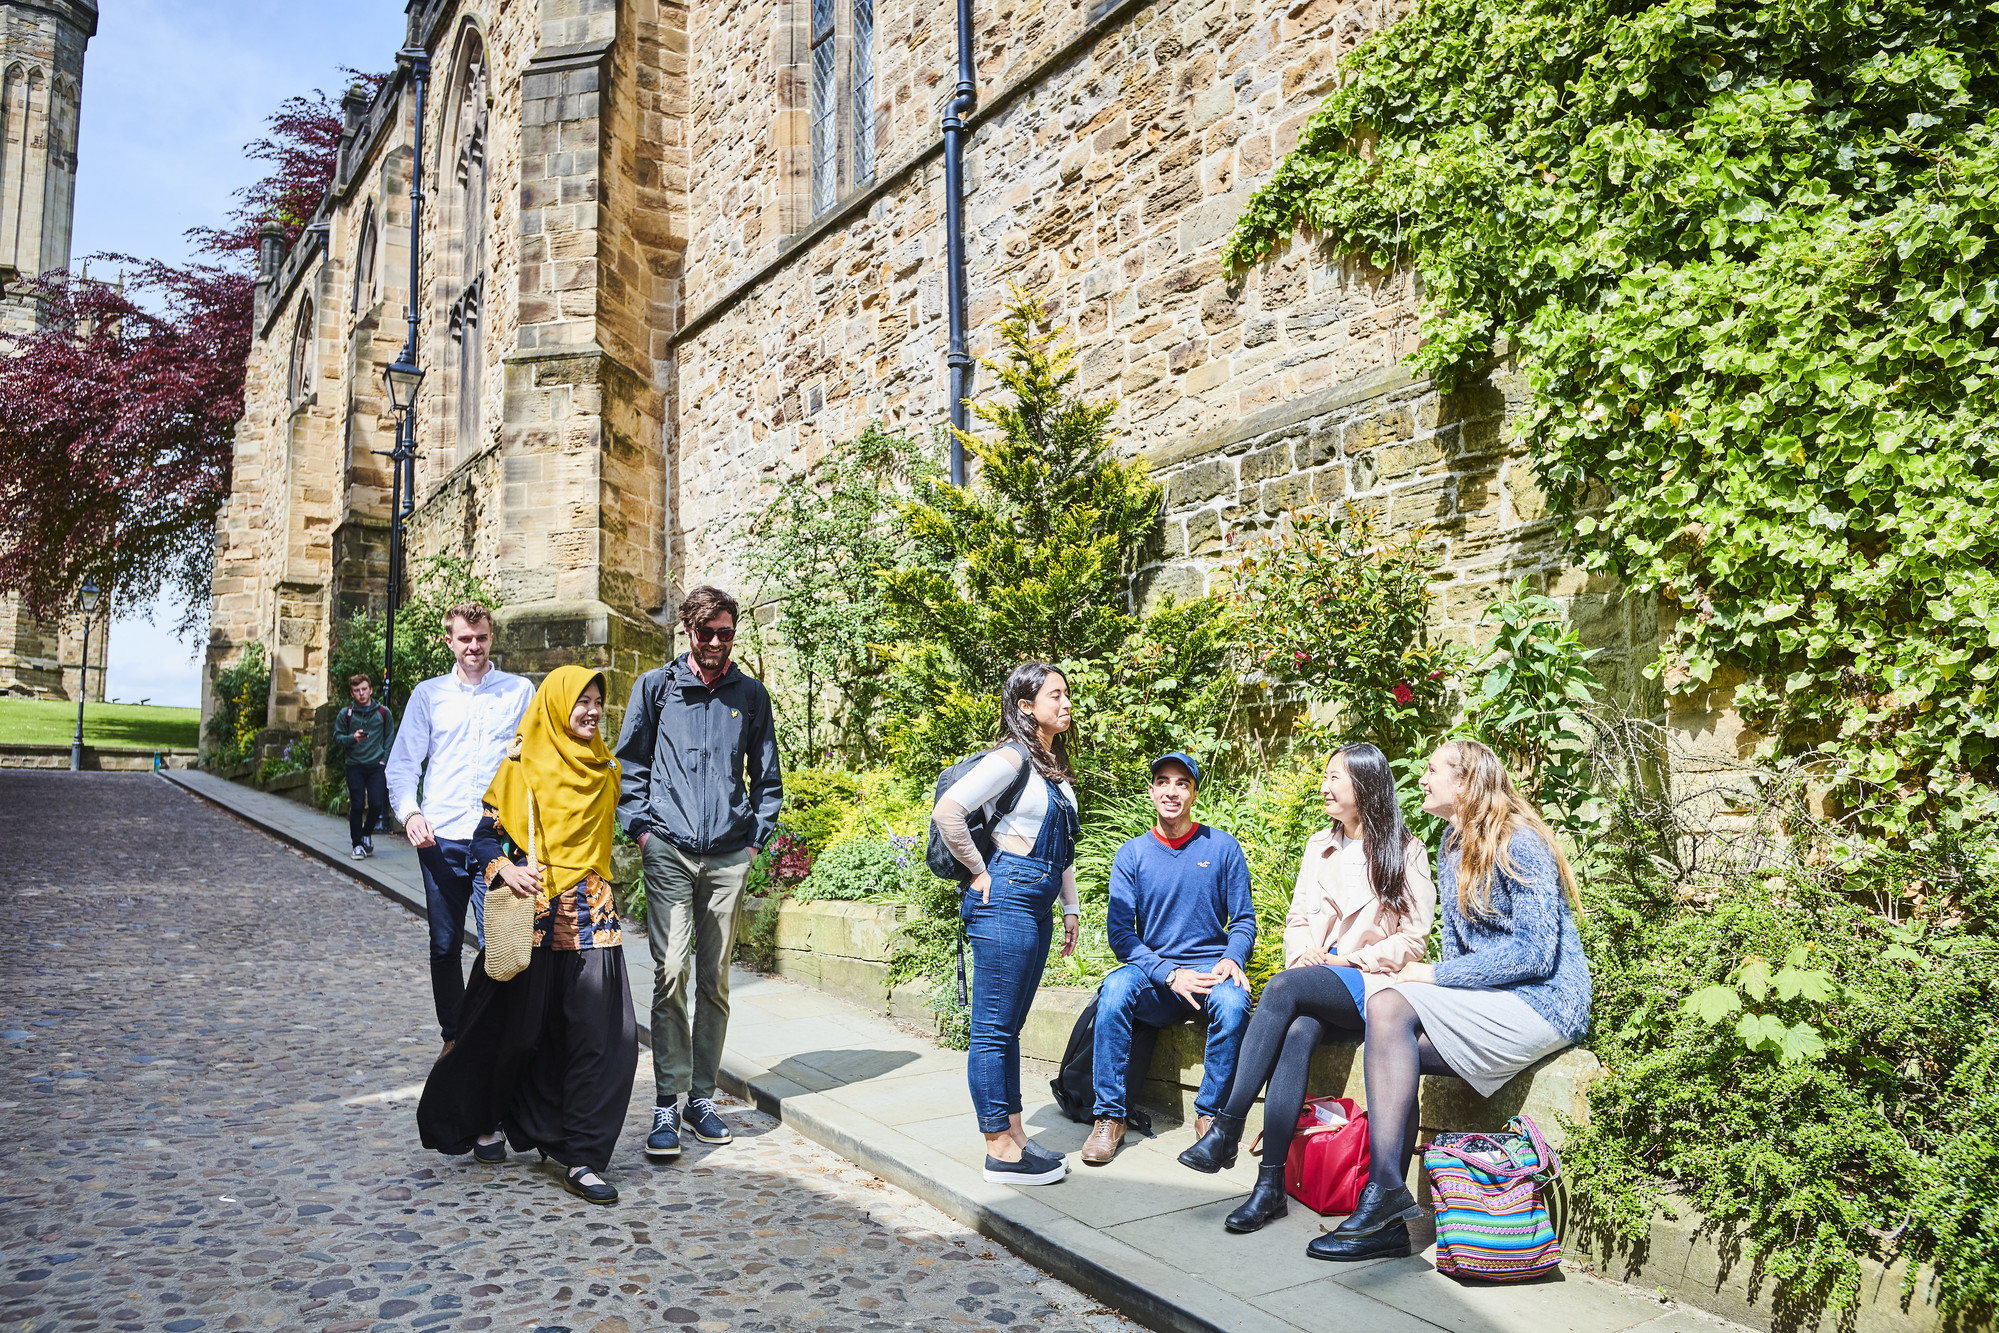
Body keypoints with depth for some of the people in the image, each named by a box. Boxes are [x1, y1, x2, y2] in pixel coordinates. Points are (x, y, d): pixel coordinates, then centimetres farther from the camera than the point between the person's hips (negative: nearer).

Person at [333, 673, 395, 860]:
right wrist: (352, 738, -13)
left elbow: (389, 739, 10)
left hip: (377, 767, 0)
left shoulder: (383, 712, 5)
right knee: (357, 806, -2)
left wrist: (384, 760, 0)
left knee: (377, 804, -6)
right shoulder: (345, 714, 4)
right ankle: (357, 844, 12)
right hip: (355, 767, 0)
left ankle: (367, 834, 22)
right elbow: (337, 737, 7)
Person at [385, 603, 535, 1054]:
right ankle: (453, 1036, 24)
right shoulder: (429, 694, 11)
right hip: (441, 839, 2)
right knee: (445, 946, 10)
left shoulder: (520, 692, 8)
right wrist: (409, 812, -7)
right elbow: (402, 764, 11)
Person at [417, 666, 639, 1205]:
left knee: (601, 1035, -5)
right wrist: (505, 870, -16)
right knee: (516, 1028, 10)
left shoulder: (603, 768, 12)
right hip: (532, 914, -3)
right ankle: (485, 1119, 38)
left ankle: (580, 1156, 3)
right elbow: (484, 833, -2)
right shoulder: (523, 764, -1)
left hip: (591, 917, 3)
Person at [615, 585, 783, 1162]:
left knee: (714, 980, 6)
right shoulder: (655, 686, 6)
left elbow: (767, 776, 16)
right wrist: (640, 827, 0)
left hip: (729, 856, 2)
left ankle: (702, 1097, 17)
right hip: (669, 851, -2)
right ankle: (667, 1105, -2)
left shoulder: (750, 694, 10)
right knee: (671, 972, -9)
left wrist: (757, 837, 7)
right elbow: (630, 763, 10)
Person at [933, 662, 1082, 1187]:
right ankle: (1000, 1151, 5)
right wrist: (979, 873, -14)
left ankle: (1014, 1133, 22)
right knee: (994, 1027, -2)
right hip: (1006, 898, -9)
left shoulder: (1055, 765, 16)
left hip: (1037, 906, 9)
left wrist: (1070, 907, 20)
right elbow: (947, 811, -22)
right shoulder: (1011, 757, -12)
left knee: (1009, 1026, 15)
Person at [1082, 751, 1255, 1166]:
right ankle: (1109, 1116, -21)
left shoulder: (1222, 847, 5)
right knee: (1115, 987, -32)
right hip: (1153, 976, 0)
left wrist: (1233, 959, -15)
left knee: (1233, 1004, -34)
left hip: (1211, 969, 0)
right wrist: (1170, 974, -17)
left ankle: (1209, 1115, -11)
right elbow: (1120, 931, -3)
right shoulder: (1131, 855, 4)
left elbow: (1244, 920, 7)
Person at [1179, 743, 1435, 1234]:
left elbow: (1413, 939, -3)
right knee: (1298, 1033, -31)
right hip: (1315, 981, 5)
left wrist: (1345, 960, -11)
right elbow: (1297, 920, 20)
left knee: (1282, 989, -33)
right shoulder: (1320, 846, 19)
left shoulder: (1405, 852, 1)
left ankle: (1227, 1130, -31)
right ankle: (1271, 1183, -35)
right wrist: (1303, 952, -3)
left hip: (1370, 984, -4)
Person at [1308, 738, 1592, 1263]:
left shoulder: (1519, 844, -12)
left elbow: (1535, 953, -19)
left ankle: (1386, 1188, -25)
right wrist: (1441, 980, -2)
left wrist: (1436, 976, -17)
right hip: (1489, 1002, 8)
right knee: (1397, 1048, -17)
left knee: (1388, 1005, -25)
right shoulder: (1452, 845, 15)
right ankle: (1388, 1221, -18)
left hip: (1541, 1003, -8)